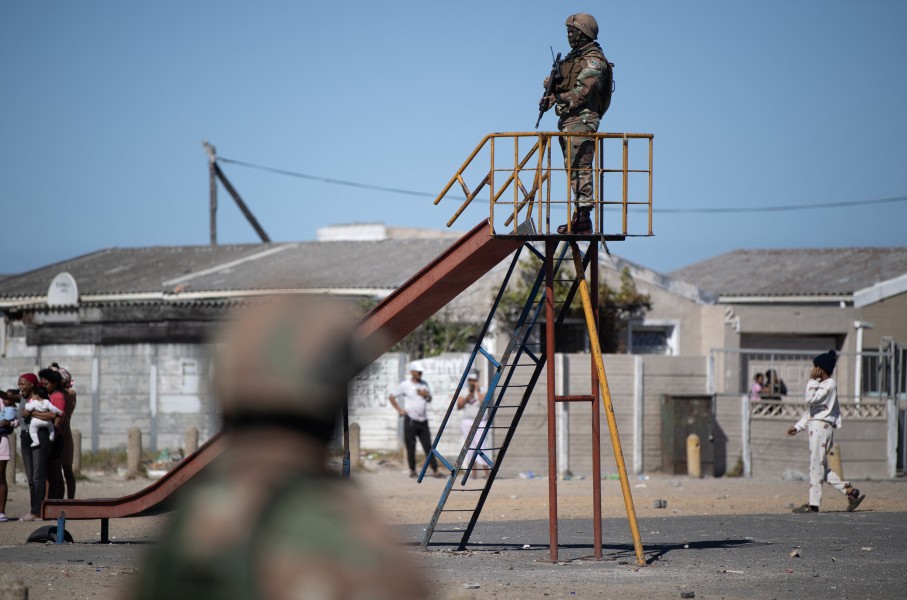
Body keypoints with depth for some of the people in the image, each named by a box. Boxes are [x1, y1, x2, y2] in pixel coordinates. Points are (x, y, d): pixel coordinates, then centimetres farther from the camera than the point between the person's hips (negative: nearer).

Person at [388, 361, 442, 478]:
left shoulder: (424, 384, 10)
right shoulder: (405, 385, -4)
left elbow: (429, 398, 19)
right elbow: (392, 397, 1)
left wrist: (426, 395, -4)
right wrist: (399, 410, -7)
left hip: (423, 420, 4)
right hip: (410, 420, -4)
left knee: (428, 446, 1)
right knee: (410, 447, 1)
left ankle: (435, 470, 1)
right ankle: (412, 470, 11)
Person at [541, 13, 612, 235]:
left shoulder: (594, 59, -9)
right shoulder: (573, 57, 21)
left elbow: (584, 91, -19)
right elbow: (564, 87, 20)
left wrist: (560, 98, -21)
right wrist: (552, 85, -1)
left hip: (582, 119, -10)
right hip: (568, 120, 10)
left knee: (580, 167, -12)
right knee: (573, 168, 10)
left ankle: (584, 218, -14)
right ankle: (579, 216, 13)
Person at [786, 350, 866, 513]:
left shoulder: (829, 385, -9)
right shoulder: (821, 385, 21)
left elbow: (811, 400, -20)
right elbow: (810, 409, 26)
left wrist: (811, 381, -11)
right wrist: (798, 427, 22)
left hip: (821, 426, -10)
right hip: (816, 427, 10)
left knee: (816, 466, -7)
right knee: (821, 468, 10)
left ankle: (813, 504, -6)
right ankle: (850, 491, 10)